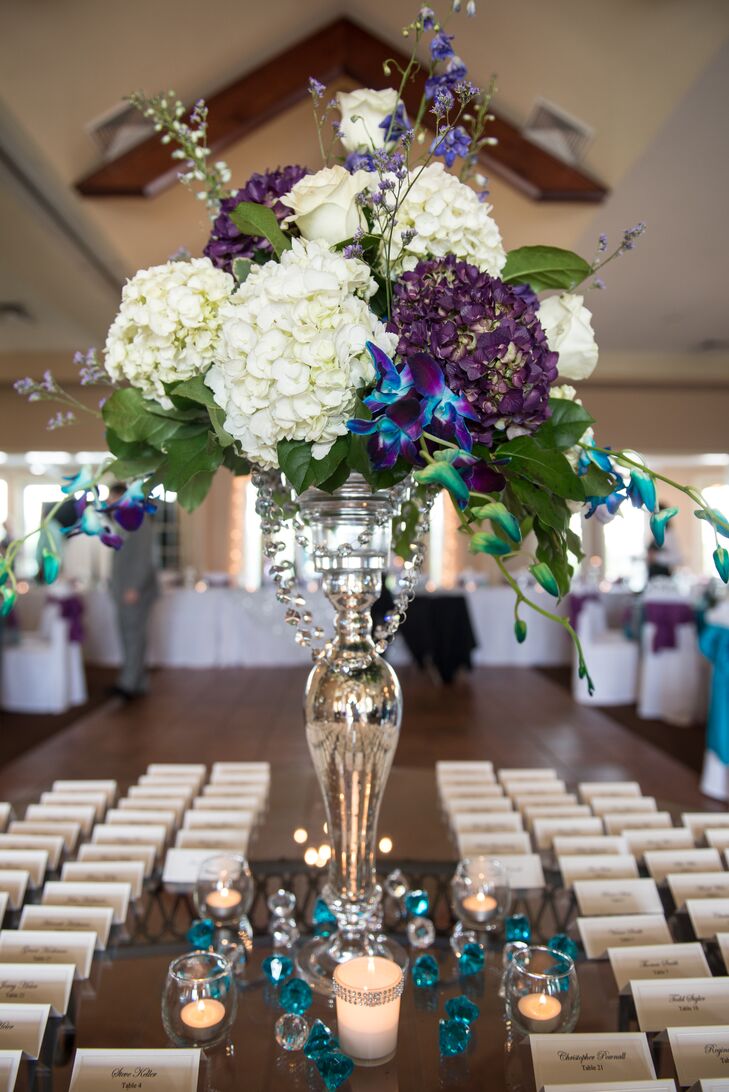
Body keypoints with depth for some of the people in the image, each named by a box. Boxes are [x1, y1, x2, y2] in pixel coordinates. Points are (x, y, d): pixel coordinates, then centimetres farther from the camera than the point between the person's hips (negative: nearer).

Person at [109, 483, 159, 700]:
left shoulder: (140, 522, -12)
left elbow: (145, 558, -18)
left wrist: (135, 588, -22)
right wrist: (115, 584, 17)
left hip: (136, 591, -9)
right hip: (123, 591, 9)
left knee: (134, 635, -10)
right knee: (128, 636, 10)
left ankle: (129, 684, -11)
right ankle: (138, 684, 15)